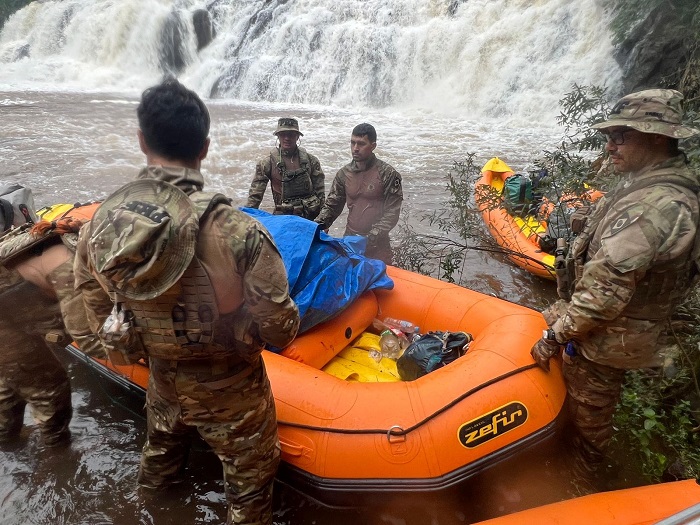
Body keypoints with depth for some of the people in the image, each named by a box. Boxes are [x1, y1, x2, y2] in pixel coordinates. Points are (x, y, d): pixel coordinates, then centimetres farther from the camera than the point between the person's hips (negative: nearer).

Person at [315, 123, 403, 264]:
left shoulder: (387, 174, -7)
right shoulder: (344, 173, 6)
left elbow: (391, 214, -10)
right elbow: (332, 206, 11)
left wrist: (370, 239, -18)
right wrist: (317, 225, -7)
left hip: (377, 247, -3)